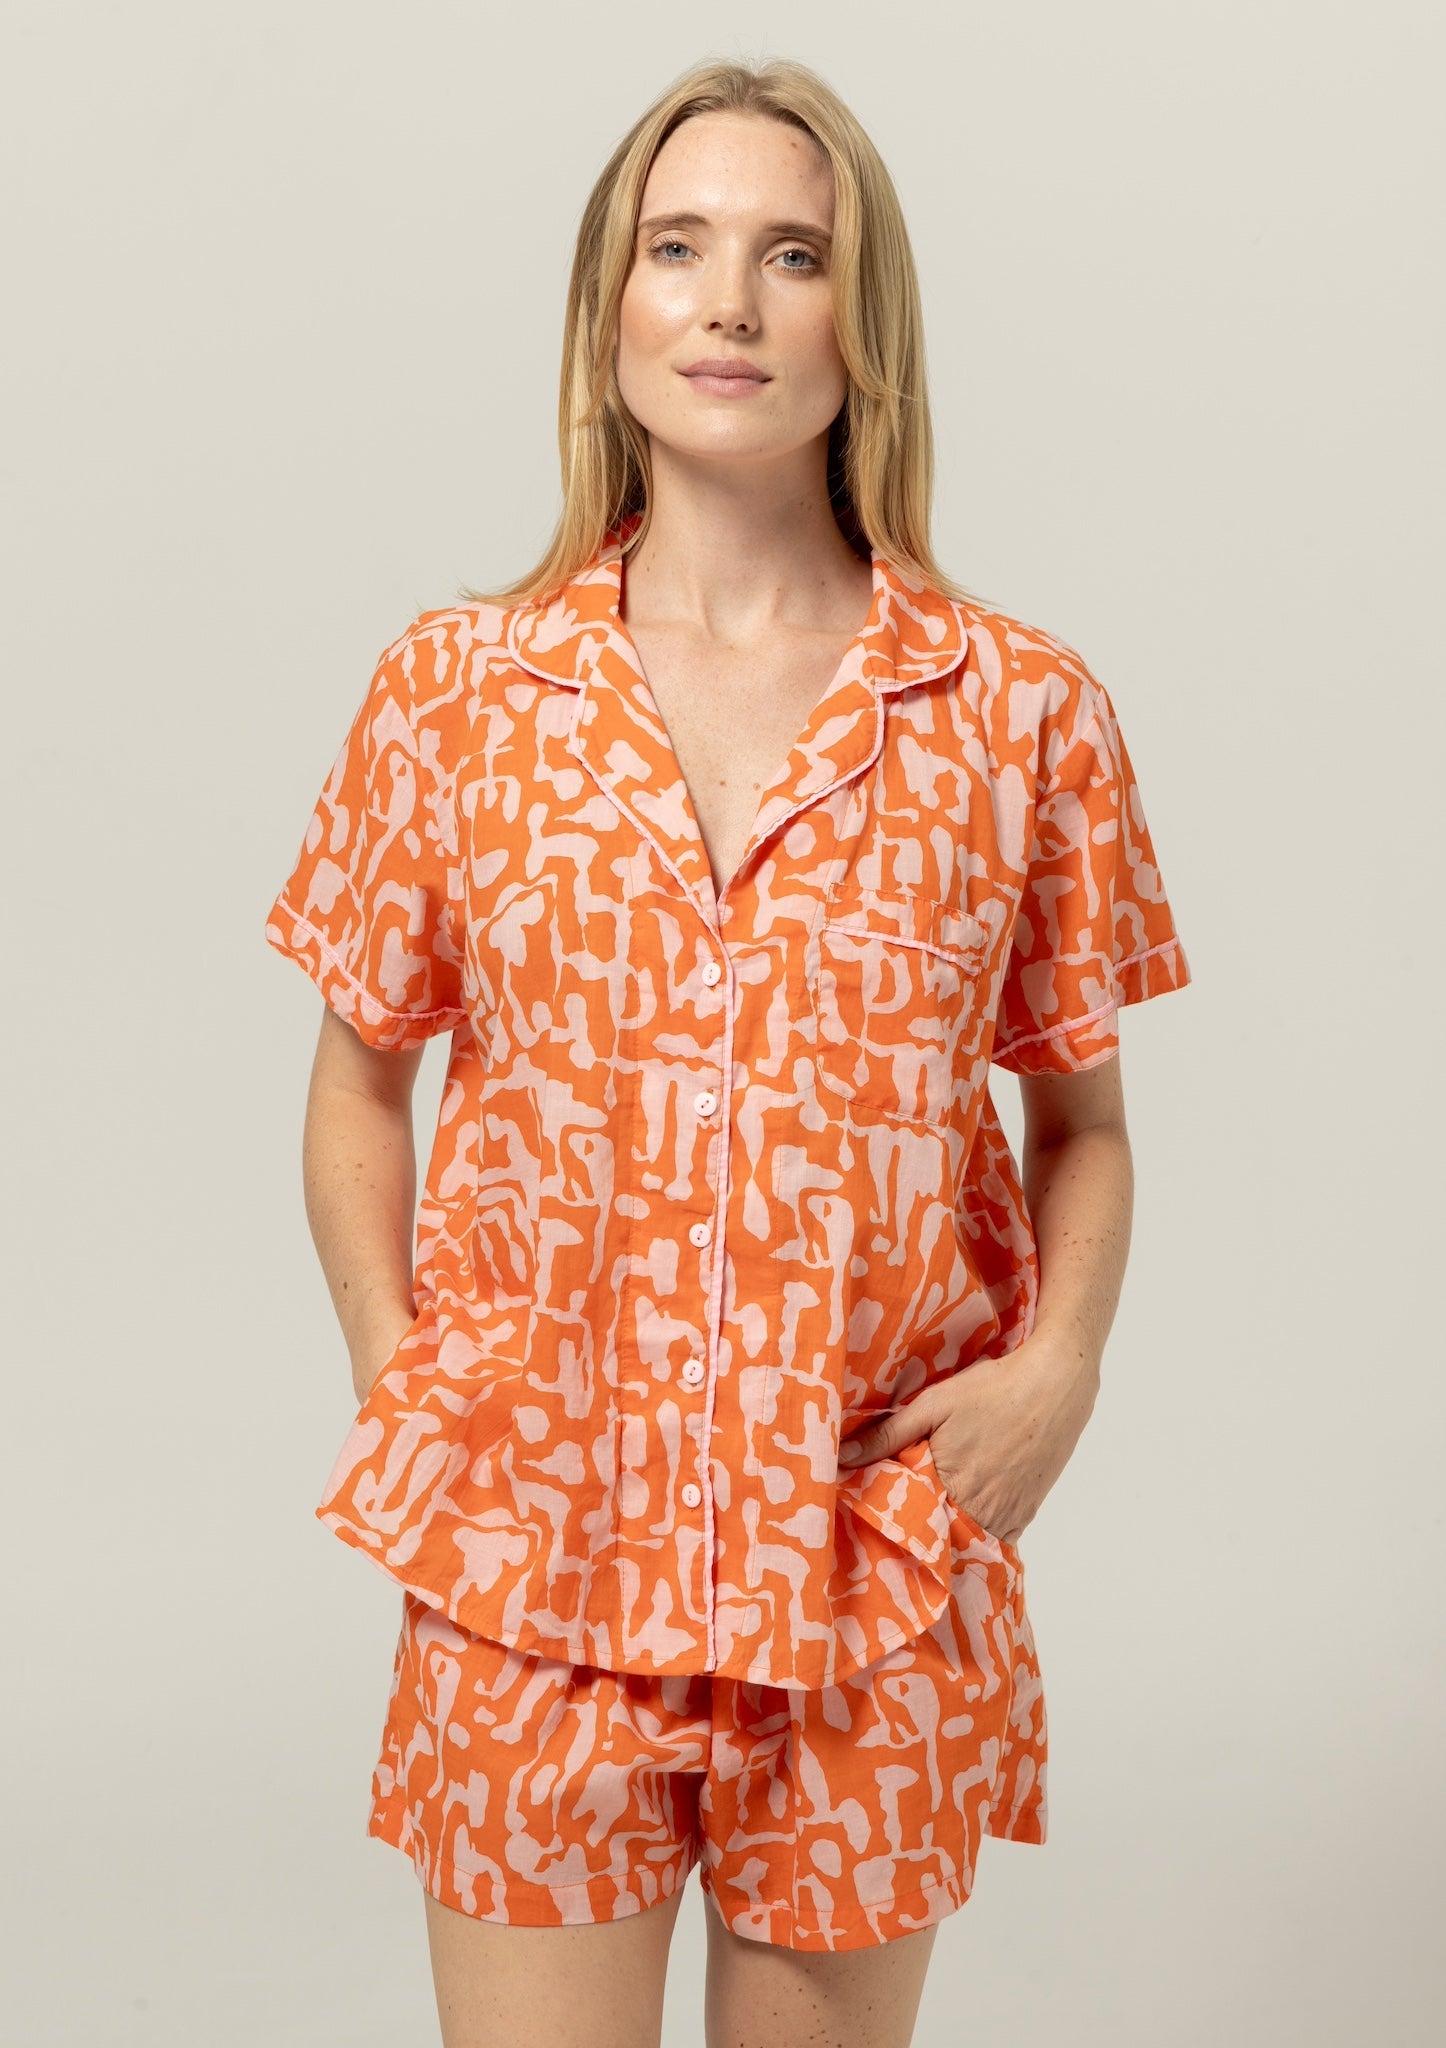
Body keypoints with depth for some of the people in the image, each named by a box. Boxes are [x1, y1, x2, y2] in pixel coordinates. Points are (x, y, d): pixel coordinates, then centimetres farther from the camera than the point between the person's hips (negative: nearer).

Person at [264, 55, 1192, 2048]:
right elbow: (360, 1080, 9)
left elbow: (1083, 1119, 7)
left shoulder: (1022, 709, -1)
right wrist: (394, 1383, -2)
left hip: (883, 1559, 1)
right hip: (536, 1544, 0)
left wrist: (1062, 1363, -9)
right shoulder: (456, 686, -1)